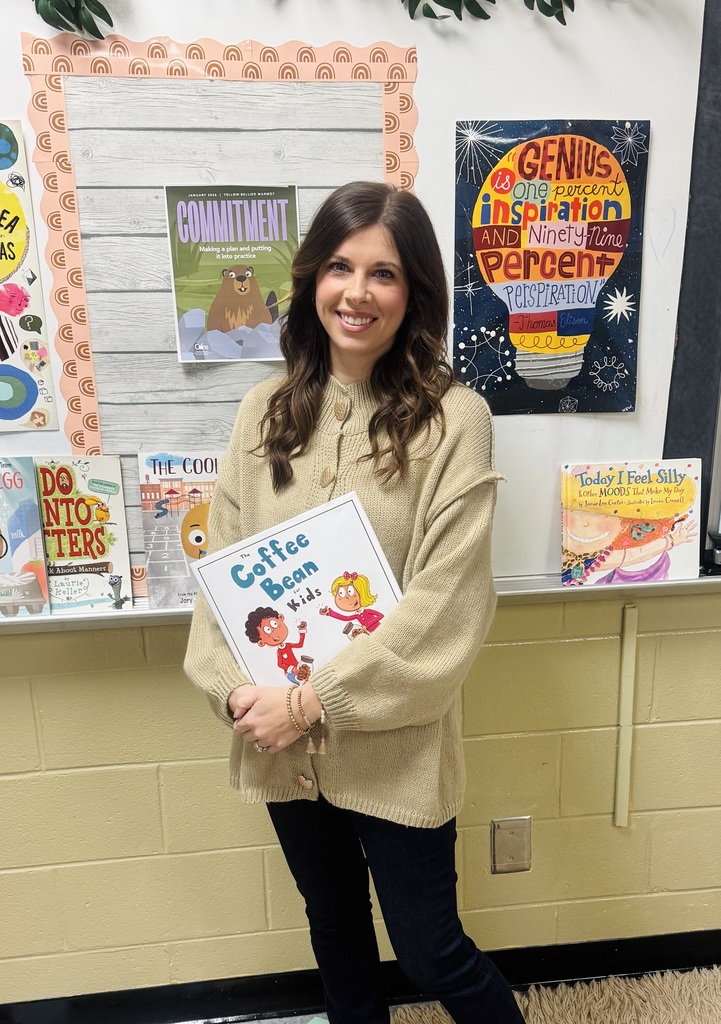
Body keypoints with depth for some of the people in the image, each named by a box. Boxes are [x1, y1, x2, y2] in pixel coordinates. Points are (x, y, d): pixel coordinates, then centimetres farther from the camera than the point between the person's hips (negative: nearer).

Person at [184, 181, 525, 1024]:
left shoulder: (453, 419, -13)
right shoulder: (265, 412, 0)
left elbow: (443, 604, -17)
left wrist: (316, 699, -17)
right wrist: (232, 685, -11)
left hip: (394, 742, -4)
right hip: (282, 741, 4)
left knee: (431, 955, 15)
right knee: (334, 924, 27)